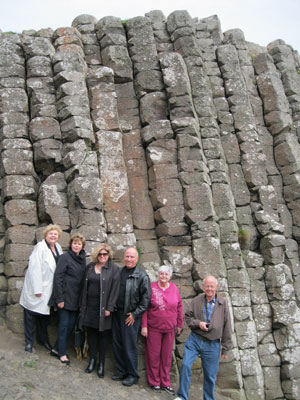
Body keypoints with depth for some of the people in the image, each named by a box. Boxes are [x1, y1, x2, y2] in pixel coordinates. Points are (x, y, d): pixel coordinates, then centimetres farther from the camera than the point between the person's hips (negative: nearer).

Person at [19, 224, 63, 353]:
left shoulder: (58, 247, 6)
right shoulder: (40, 247, -16)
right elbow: (35, 268, -20)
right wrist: (37, 289, -22)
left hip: (48, 288, 7)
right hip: (36, 286, -7)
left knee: (44, 314, 17)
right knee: (31, 315, 4)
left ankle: (43, 339, 30)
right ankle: (29, 342, 16)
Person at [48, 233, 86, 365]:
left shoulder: (82, 259, 9)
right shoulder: (65, 257, -10)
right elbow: (58, 278, -12)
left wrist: (82, 299, 8)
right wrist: (59, 298, -15)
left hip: (76, 298, 6)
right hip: (66, 296, -6)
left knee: (71, 324, 8)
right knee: (64, 324, 1)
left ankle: (56, 349, 23)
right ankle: (62, 353, 14)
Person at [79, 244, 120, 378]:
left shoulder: (114, 269, -5)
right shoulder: (90, 267, 9)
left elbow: (115, 289, -9)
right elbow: (85, 286, 13)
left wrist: (109, 308, -13)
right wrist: (83, 304, 9)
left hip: (103, 306, -4)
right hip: (90, 305, 4)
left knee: (103, 334, 4)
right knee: (91, 332, 10)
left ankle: (101, 363, 16)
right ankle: (92, 359, 24)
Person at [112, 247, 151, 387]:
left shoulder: (142, 276, -8)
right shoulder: (119, 272, 7)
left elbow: (146, 298, -8)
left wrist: (135, 314, -9)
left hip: (131, 315, -5)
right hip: (117, 313, 5)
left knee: (129, 346, -1)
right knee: (117, 344, 11)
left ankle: (132, 375, 14)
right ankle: (121, 371, 26)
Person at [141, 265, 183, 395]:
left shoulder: (174, 288, 1)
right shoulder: (152, 287, -7)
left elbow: (179, 307, 8)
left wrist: (179, 324, 10)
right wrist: (144, 326, -8)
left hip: (169, 328, 3)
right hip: (153, 328, -3)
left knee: (167, 356, 11)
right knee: (153, 355, 6)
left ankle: (165, 383, 25)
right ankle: (154, 382, 23)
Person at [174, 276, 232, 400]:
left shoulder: (223, 303, -1)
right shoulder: (196, 301, -1)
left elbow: (227, 327, 3)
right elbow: (187, 317, 7)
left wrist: (225, 348, 4)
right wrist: (198, 323, -13)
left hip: (212, 345, 0)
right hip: (195, 340, 0)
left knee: (210, 375, 9)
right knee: (185, 365, -12)